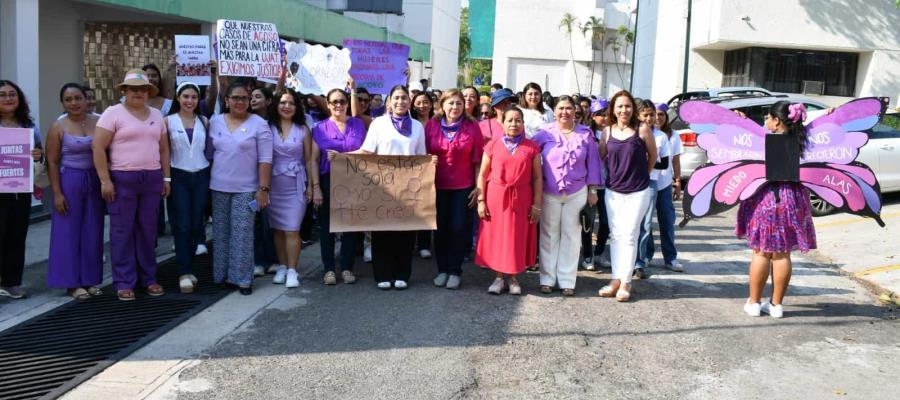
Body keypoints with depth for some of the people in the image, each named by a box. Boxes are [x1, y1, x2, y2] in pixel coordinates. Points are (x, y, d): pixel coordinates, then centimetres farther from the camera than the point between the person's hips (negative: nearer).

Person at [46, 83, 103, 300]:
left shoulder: (98, 122, 3)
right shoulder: (58, 127, -5)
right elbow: (52, 162, -6)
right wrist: (57, 193, -11)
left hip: (94, 181, 3)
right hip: (69, 181, -3)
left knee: (92, 232, 7)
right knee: (69, 232, 2)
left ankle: (90, 279, 18)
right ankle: (72, 283, 10)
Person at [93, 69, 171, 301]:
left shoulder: (156, 115, 12)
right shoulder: (113, 113, -4)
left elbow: (163, 149, 16)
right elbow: (98, 147, -8)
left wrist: (166, 178, 10)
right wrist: (105, 180, -12)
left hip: (152, 179, 4)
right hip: (122, 179, -4)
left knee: (147, 230, 10)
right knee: (123, 231, 2)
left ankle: (148, 278, 20)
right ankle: (124, 282, 10)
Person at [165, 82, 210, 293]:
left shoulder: (204, 121, 7)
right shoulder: (168, 121, 0)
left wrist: (211, 173, 4)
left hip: (201, 176, 3)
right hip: (179, 177, -3)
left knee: (196, 223, 6)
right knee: (182, 225, -5)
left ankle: (188, 268, 18)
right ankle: (184, 273, 0)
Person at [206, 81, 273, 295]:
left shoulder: (259, 124, -4)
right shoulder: (215, 121, 7)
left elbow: (265, 159, -7)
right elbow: (209, 153, 13)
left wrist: (263, 188, -12)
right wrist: (207, 182, 10)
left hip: (245, 189, -4)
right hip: (219, 188, 4)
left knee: (242, 234, -5)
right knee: (221, 233, 10)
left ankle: (243, 279, 3)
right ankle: (222, 275, 22)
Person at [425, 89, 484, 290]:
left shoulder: (472, 127, -1)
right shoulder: (431, 125, 1)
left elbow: (477, 159, 0)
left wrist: (478, 186, -4)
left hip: (463, 186, -1)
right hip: (437, 185, 1)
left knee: (459, 228, 2)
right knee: (440, 228, 8)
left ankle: (454, 271, 13)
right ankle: (442, 269, 20)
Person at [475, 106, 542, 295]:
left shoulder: (532, 148, 3)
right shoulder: (492, 146, 2)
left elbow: (537, 178, 2)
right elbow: (483, 175, 4)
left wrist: (537, 205, -2)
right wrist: (481, 201, -3)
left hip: (521, 199, 0)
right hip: (496, 198, 0)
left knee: (518, 237, 6)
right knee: (496, 236, 5)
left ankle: (513, 277, 20)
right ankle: (499, 277, 17)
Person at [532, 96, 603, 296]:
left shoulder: (586, 134, 2)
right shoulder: (544, 133, -3)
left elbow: (592, 163, 5)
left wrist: (593, 190, 4)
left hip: (577, 193, 1)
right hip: (549, 193, -1)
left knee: (571, 236, 7)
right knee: (549, 236, 7)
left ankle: (567, 280, 15)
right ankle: (547, 279, 15)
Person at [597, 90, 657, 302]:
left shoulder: (642, 129, -7)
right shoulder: (608, 131, 2)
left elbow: (653, 155, 4)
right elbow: (600, 155, 14)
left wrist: (642, 175, 12)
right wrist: (613, 173, 9)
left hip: (638, 192, -4)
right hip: (613, 191, 4)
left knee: (629, 236, -3)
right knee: (615, 235, 9)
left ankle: (625, 282, 6)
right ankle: (616, 279, 19)